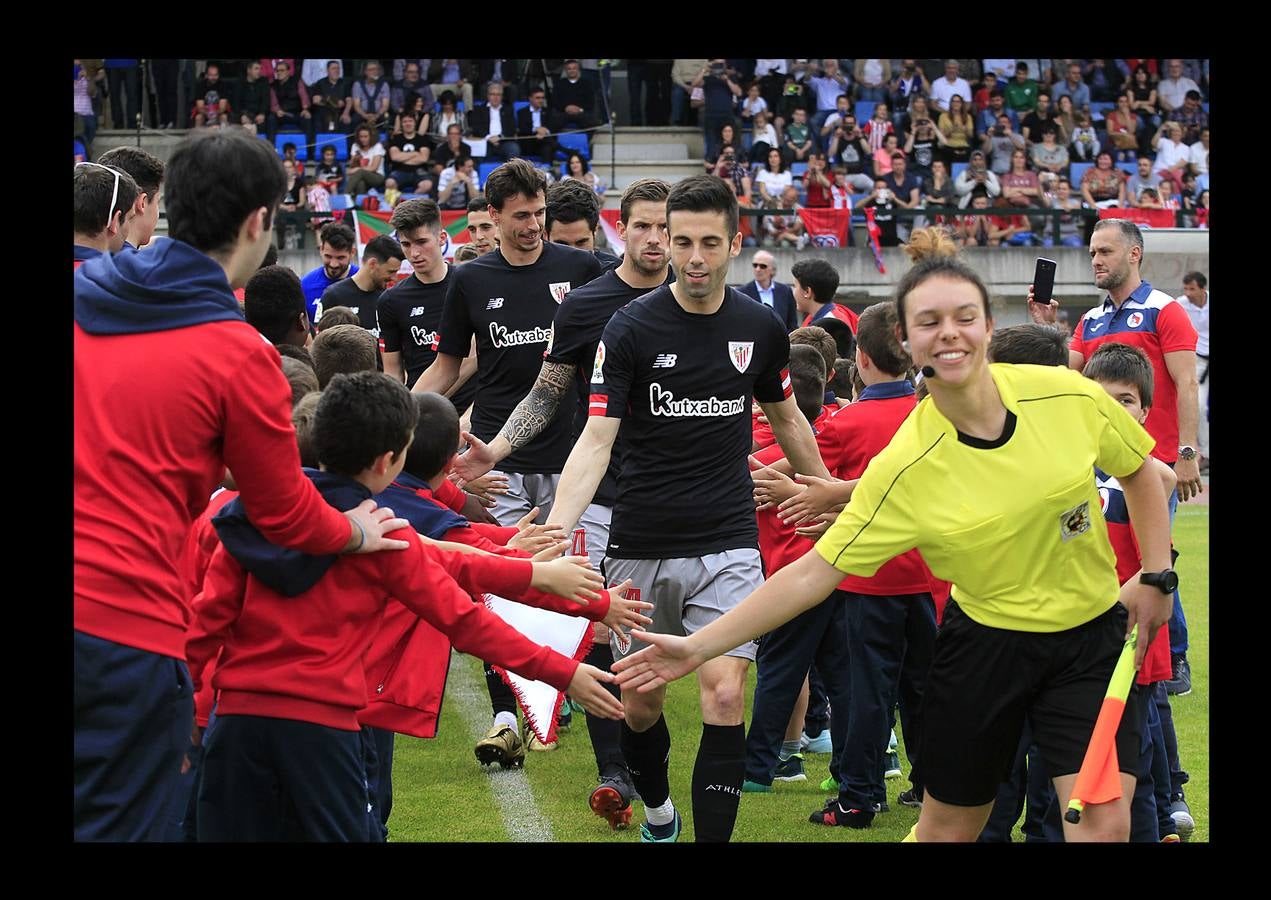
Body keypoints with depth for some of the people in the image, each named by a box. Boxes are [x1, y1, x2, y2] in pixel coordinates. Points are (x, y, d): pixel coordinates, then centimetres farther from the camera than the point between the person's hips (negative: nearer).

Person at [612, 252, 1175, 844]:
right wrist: (697, 647, -20)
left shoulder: (1068, 396, -12)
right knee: (946, 829, 7)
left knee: (1105, 822, -10)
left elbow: (1139, 472, 7)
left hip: (1092, 638, 1)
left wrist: (1155, 578, 1)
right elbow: (813, 573, -15)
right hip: (986, 645, -1)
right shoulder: (904, 468, -18)